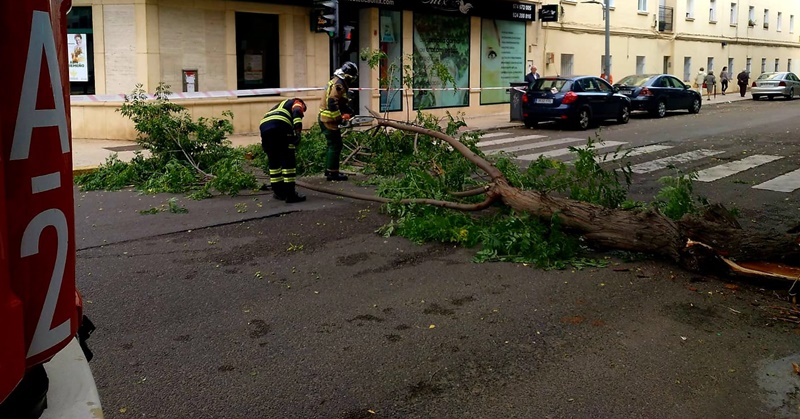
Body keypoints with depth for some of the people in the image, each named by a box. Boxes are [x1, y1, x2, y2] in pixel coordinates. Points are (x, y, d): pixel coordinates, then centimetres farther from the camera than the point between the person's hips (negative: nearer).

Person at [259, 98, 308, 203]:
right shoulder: (297, 103, 25)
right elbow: (297, 113, -3)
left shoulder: (278, 106, 43)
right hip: (281, 126, -6)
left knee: (273, 162, 19)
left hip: (264, 127, 7)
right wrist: (298, 131, -16)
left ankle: (278, 192, 26)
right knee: (289, 161, 0)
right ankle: (290, 194, -1)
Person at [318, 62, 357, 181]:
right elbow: (332, 104, -27)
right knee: (335, 145, -6)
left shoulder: (338, 82, 15)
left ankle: (328, 170, 22)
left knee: (333, 145, 17)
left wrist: (349, 111, 9)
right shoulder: (338, 85, -18)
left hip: (324, 118, 11)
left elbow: (341, 102, 20)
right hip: (329, 120, -11)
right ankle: (332, 173, -3)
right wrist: (340, 118, -21)